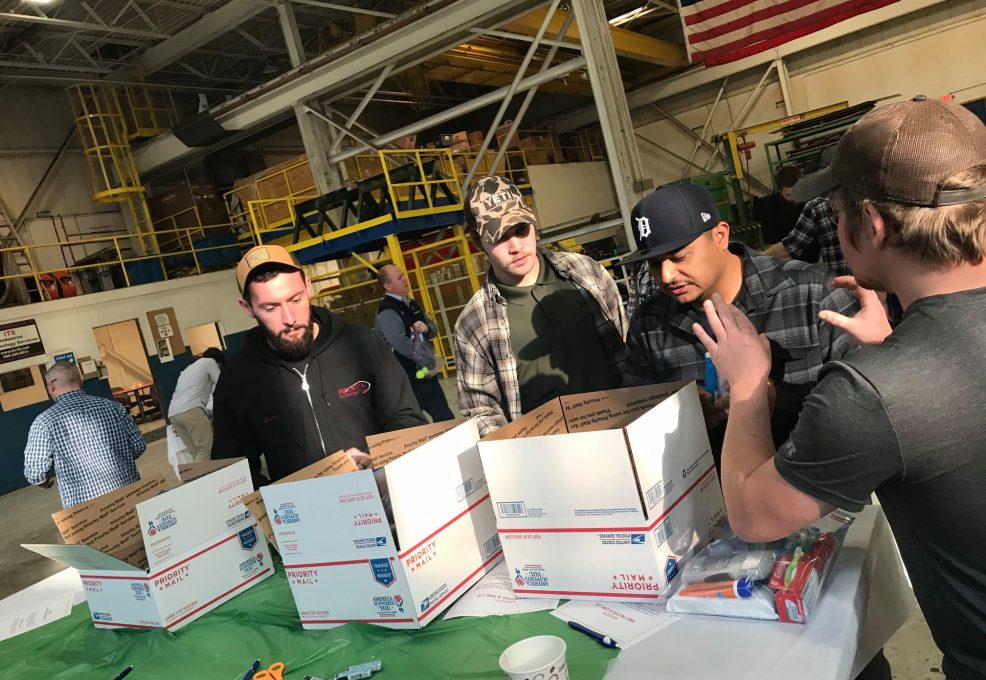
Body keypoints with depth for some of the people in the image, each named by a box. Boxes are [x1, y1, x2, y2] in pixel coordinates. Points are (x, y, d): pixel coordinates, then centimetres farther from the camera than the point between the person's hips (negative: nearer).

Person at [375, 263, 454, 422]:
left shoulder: (411, 304, 12)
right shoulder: (387, 312, -16)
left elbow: (433, 329, 18)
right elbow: (402, 345, -26)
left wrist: (426, 328, -7)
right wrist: (431, 362, -17)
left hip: (425, 372, 8)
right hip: (409, 378, -8)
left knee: (446, 419, 14)